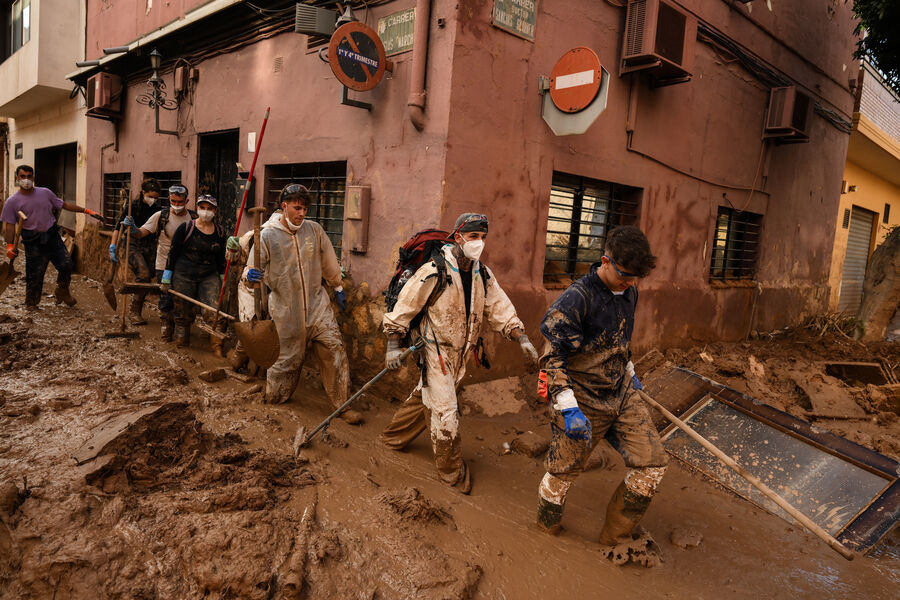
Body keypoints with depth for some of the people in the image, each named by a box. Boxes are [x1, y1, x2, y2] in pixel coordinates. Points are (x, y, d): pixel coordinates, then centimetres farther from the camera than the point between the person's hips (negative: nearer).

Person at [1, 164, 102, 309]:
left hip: (53, 237, 3)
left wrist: (86, 211, 14)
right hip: (33, 243, -3)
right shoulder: (12, 202, -1)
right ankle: (31, 303, 17)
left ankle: (62, 292, 23)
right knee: (34, 275, -1)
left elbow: (64, 204, 18)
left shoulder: (45, 193, 9)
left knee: (67, 265, -3)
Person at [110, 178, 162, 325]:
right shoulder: (132, 206, -7)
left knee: (144, 279, 4)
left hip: (150, 246, 4)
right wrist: (113, 246, -14)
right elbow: (118, 226, -6)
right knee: (143, 274, -23)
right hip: (133, 245, -4)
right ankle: (134, 312, -11)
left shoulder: (158, 209, 4)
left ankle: (135, 312, 19)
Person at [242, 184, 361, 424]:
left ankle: (342, 404, 8)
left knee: (334, 350, -3)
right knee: (289, 357, 5)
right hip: (286, 309, -3)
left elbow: (329, 262, 16)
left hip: (317, 304, 3)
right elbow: (252, 269, -3)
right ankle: (274, 397, 31)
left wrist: (338, 288, 23)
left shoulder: (314, 229, 4)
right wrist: (250, 275, -26)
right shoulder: (267, 235, -5)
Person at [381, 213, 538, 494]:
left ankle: (394, 437, 43)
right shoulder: (434, 271, -17)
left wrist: (521, 338, -8)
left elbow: (500, 308, 5)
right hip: (435, 351, -6)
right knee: (445, 411, -4)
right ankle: (452, 471, 15)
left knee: (423, 398, 20)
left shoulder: (483, 275, 2)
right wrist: (393, 345, -14)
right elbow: (404, 306, -13)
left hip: (459, 353, 6)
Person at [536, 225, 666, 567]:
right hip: (584, 400, -7)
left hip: (622, 394, 7)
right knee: (563, 473, 6)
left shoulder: (629, 293, 4)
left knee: (652, 464, 3)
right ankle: (546, 535, 36)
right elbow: (552, 356, -25)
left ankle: (617, 536, 23)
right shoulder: (577, 298, -22)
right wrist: (569, 408, -31)